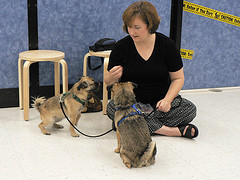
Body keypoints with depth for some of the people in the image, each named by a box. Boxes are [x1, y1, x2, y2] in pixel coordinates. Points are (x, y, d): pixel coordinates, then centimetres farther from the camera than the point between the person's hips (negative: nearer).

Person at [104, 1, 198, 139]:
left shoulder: (167, 44, -5)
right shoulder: (121, 47, -6)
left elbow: (178, 78, 1)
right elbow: (108, 82, 1)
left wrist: (167, 99, -17)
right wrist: (112, 77, -24)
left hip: (160, 102, 0)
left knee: (190, 109, -24)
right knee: (112, 108, -33)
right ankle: (171, 130, -30)